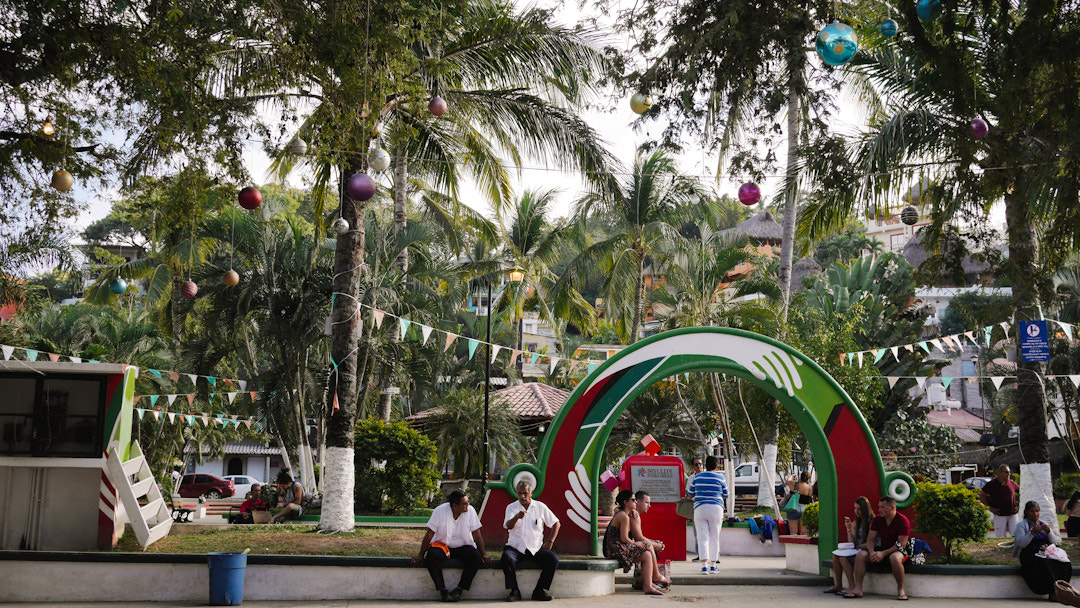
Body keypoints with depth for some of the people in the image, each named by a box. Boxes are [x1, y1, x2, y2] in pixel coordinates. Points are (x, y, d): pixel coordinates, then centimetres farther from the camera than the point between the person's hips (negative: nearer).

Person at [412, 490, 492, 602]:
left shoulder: (470, 511, -9)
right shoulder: (440, 511, -14)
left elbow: (476, 535, -3)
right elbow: (429, 534, -10)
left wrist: (483, 555, -6)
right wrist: (420, 555, -13)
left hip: (463, 546, 2)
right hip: (442, 545, -1)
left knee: (476, 557, -28)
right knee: (432, 555, -33)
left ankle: (459, 590, -19)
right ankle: (442, 591, -23)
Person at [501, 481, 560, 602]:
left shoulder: (540, 507, 7)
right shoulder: (511, 507, 3)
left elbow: (556, 524, 14)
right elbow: (508, 526, -15)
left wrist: (550, 542, 3)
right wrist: (516, 517, -37)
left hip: (536, 548, 1)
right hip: (516, 546, -1)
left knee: (553, 559, -24)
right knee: (506, 557, -33)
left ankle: (539, 591, -10)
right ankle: (514, 591, -20)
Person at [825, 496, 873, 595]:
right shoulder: (855, 523, 15)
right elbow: (851, 543, 8)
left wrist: (858, 546, -12)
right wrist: (849, 528, -3)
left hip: (866, 551, -7)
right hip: (856, 550, 8)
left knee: (843, 557, -26)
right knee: (836, 554, -15)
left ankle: (853, 587, -21)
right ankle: (838, 585, -11)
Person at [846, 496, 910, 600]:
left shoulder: (902, 520, -12)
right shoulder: (877, 520, 6)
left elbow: (901, 544, -17)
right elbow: (870, 539, 5)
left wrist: (883, 553, -25)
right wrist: (872, 552, -18)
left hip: (898, 551, -6)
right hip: (881, 550, 6)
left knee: (895, 558, -41)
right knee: (861, 555, -19)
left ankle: (900, 589, -23)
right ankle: (858, 589, -22)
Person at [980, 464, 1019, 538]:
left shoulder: (1012, 483, 5)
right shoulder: (992, 484, -3)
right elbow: (981, 495, 3)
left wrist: (1018, 505, 10)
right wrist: (990, 507, -1)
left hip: (1013, 515, 2)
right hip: (1000, 515, -2)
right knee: (1001, 537, 0)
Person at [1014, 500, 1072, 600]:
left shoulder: (1044, 524, 24)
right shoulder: (1021, 525, 12)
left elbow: (1055, 542, 13)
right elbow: (1021, 543, -4)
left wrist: (1049, 531, -5)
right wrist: (1032, 532, -15)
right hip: (1030, 553, -4)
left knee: (1064, 563, -29)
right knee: (1043, 563, -38)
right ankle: (1053, 590, -36)